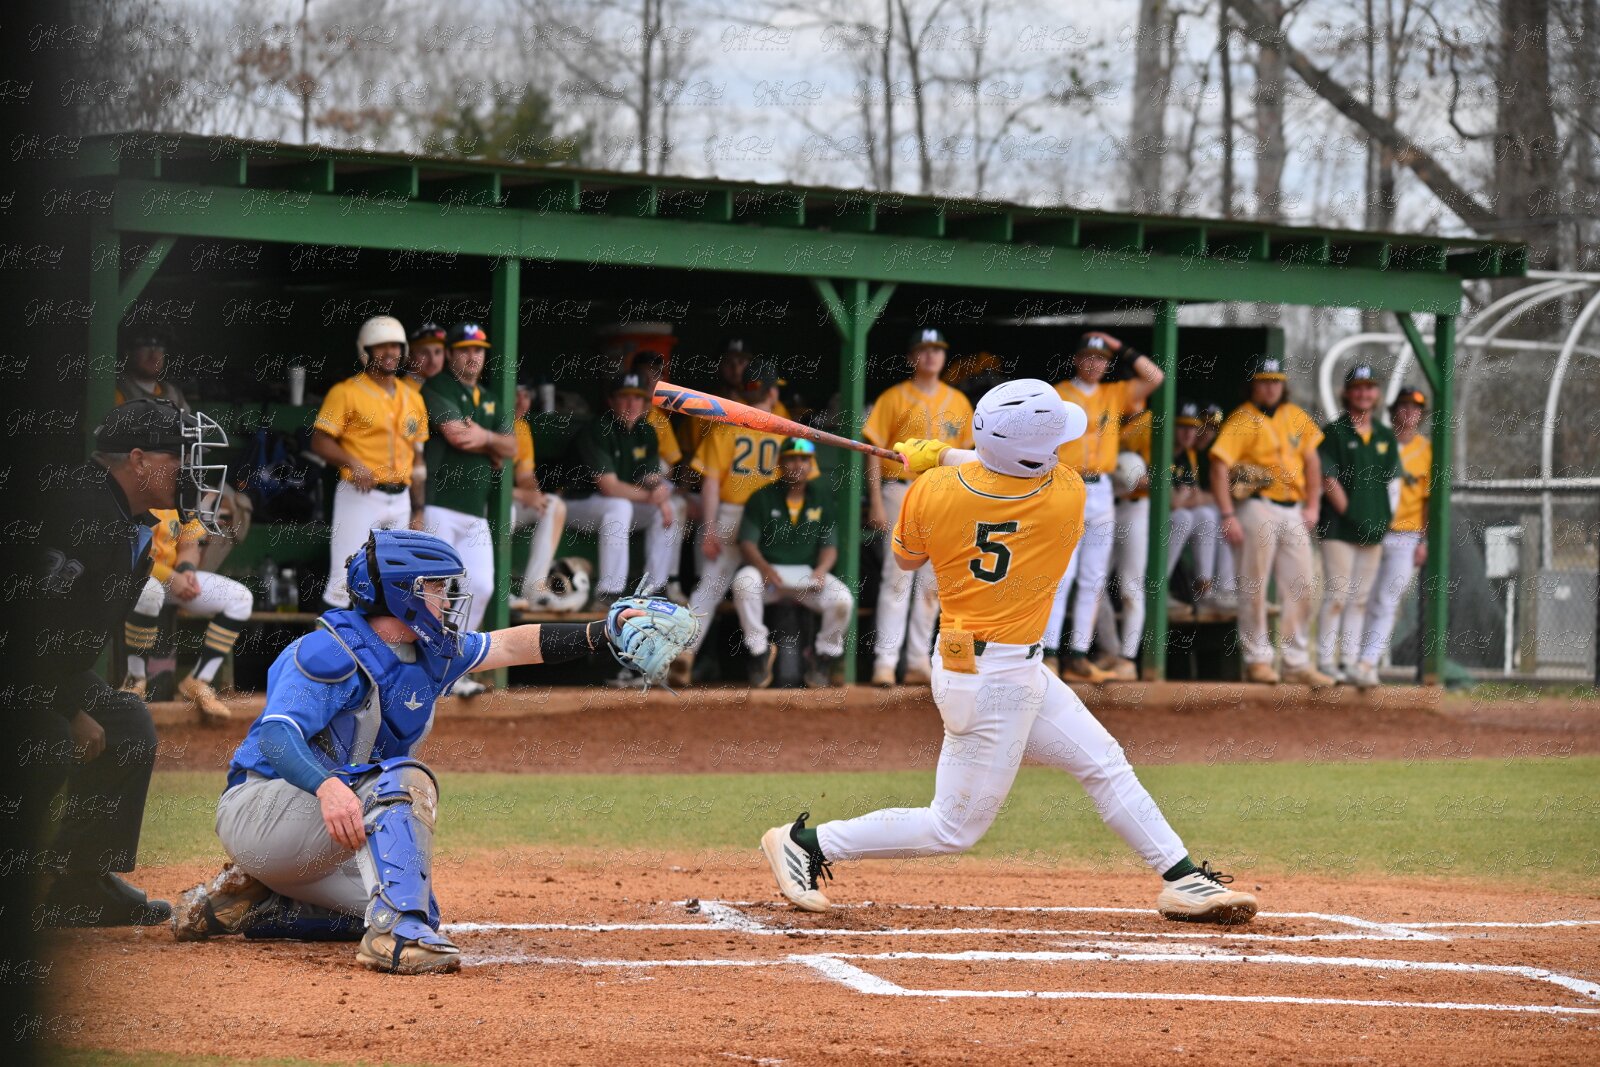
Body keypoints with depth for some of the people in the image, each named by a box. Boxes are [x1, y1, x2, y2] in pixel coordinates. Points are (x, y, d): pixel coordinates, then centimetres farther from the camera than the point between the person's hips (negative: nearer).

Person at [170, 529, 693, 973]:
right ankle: (395, 930, -39)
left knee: (420, 914, 6)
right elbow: (277, 734, -29)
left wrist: (607, 632, 2)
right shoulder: (332, 651, -18)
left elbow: (513, 645, 12)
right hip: (256, 807, -9)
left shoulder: (431, 653, 8)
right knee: (403, 779, -27)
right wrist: (327, 787, -48)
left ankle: (244, 902, 9)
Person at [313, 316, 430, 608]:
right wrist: (353, 464, -25)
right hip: (360, 497, -6)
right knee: (346, 581, -10)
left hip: (400, 499, 6)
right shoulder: (346, 393, -3)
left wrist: (418, 511, 14)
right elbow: (320, 441, -8)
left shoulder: (413, 400, 15)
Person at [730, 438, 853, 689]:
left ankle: (824, 658, 1)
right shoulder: (762, 498, 5)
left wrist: (821, 570, -18)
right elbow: (747, 543, -2)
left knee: (842, 599, -29)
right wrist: (764, 568, -23)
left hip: (810, 573, 1)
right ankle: (760, 652, -14)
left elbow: (829, 546, 5)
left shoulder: (823, 499, 9)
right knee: (744, 581, -35)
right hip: (768, 572, -1)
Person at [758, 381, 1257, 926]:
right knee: (955, 828, 3)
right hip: (995, 681, -7)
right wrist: (944, 456, 8)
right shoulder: (1067, 495, -19)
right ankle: (805, 843, 4)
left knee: (1104, 762, 15)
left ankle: (1183, 880, 22)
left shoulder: (933, 492, -11)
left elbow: (906, 558, 9)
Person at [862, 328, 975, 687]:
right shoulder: (894, 398, -1)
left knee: (932, 582, 6)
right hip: (902, 492, -5)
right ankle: (885, 662, -11)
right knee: (898, 577, -10)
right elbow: (874, 450, -4)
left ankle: (918, 663, 13)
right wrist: (876, 503, -11)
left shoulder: (958, 402, 12)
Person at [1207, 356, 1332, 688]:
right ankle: (1257, 660, 4)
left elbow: (1311, 460, 21)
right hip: (1258, 508, -6)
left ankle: (1297, 663, 10)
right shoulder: (1242, 420, -7)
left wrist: (1312, 505, 11)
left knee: (1300, 588, 5)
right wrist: (1228, 516, -20)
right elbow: (1220, 466, -14)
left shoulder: (1297, 418, 12)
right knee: (1254, 586, -3)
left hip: (1294, 512, 6)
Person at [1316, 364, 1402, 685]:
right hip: (1340, 527, -5)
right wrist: (1348, 512, -12)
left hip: (1373, 529, 5)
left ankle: (1351, 661, 11)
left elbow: (1393, 479, 16)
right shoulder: (1334, 433, -1)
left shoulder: (1386, 437, 14)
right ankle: (1325, 661, -7)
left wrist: (1386, 519, 6)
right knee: (1337, 596, -9)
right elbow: (1328, 478, -7)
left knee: (1360, 599, 7)